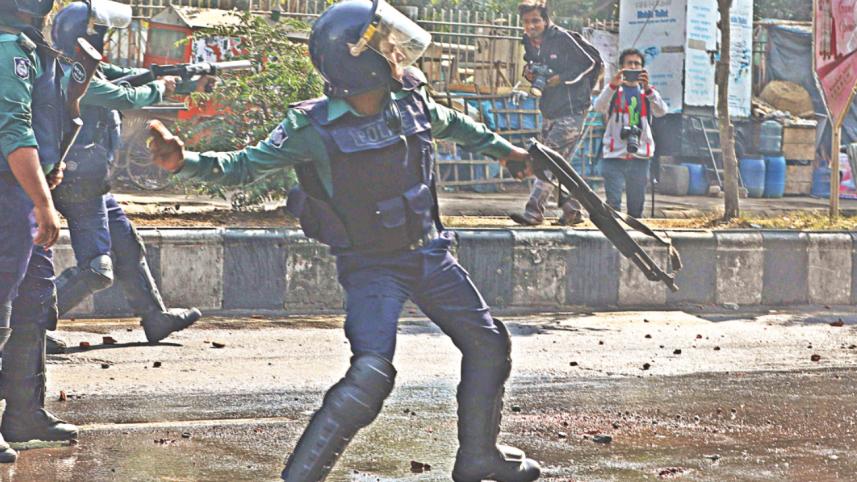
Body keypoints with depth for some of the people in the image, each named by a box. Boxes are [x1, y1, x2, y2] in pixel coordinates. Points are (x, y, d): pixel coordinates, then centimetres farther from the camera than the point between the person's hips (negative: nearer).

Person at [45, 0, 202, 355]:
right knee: (94, 269, -10)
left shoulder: (88, 70, 10)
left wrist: (173, 75, 4)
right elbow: (127, 98, -17)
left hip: (88, 183, 11)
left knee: (127, 246, 18)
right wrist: (161, 88, 1)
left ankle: (156, 318, 27)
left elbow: (129, 76, 13)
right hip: (79, 183, -11)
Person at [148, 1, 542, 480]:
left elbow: (452, 125, 19)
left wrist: (505, 149, 33)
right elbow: (245, 166, -13)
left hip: (429, 255, 6)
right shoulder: (314, 128, -19)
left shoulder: (411, 100, -4)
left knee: (489, 345, 15)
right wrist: (184, 161, -30)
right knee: (371, 375, -24)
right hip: (372, 267, -6)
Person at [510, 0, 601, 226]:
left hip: (571, 111, -8)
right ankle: (572, 210, 20)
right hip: (549, 111, 8)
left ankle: (534, 211, -20)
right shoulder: (529, 42, 7)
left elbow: (592, 61, -9)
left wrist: (563, 78, -15)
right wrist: (529, 73, -2)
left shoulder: (563, 38, -15)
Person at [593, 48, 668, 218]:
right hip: (614, 156, -2)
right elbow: (599, 106, -14)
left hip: (640, 157, 2)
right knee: (613, 204, -10)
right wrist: (613, 85, -30)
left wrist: (647, 88, -24)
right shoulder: (613, 90, 7)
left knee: (636, 207, 7)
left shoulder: (648, 92, 12)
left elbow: (661, 111, -8)